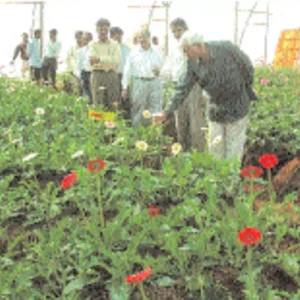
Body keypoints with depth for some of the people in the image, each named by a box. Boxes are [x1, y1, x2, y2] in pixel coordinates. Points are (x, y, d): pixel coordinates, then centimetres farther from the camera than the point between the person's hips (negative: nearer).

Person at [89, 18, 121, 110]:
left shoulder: (115, 45, 9)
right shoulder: (94, 45, 7)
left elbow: (117, 60, -8)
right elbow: (92, 60, -9)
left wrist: (100, 59, -14)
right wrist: (109, 60, -21)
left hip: (111, 76, 1)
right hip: (98, 76, -1)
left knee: (113, 105, 0)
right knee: (98, 104, -4)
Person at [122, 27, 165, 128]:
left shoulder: (158, 53, 12)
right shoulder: (133, 53, 12)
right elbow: (127, 71, 10)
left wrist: (159, 70, -10)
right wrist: (125, 87, 4)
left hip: (155, 83, 0)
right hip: (139, 83, 0)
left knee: (155, 110, -2)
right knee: (137, 110, -1)